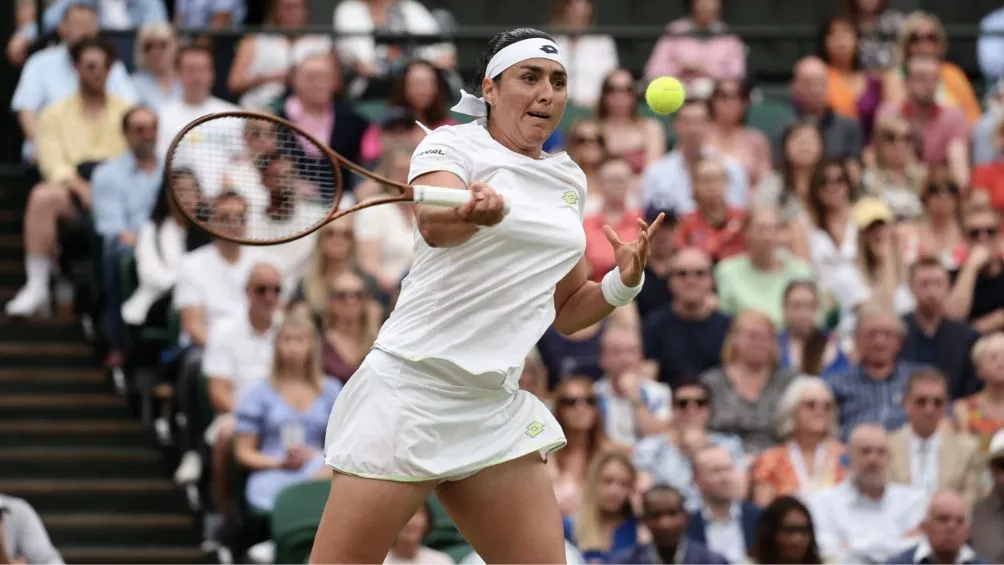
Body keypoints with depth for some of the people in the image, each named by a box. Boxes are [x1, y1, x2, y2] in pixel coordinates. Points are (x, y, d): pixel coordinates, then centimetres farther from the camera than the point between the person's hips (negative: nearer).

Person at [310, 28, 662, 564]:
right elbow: (434, 225, -27)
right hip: (410, 391, -6)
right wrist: (480, 208, -49)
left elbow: (566, 311, 24)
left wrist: (622, 283, 4)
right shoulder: (452, 144, -4)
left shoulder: (569, 180, 16)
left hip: (496, 409, 6)